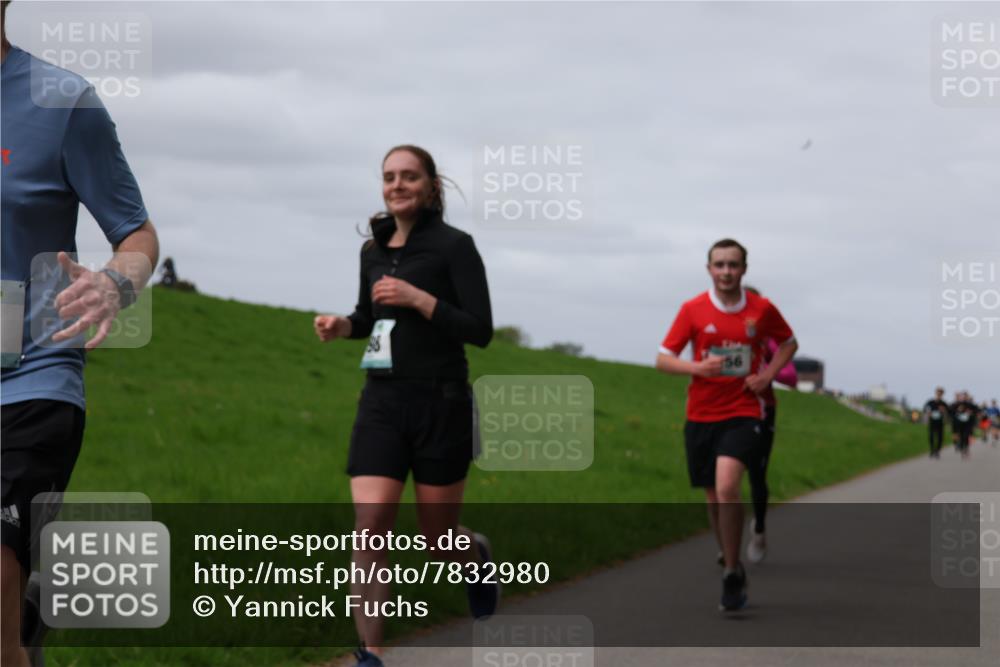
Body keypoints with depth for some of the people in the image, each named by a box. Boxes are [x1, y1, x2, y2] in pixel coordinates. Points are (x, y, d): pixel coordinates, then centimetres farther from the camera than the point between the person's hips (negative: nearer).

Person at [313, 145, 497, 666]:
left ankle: (477, 557, 44)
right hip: (381, 403, 4)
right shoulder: (373, 249, 9)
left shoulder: (454, 245, -8)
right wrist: (343, 326, 3)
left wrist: (417, 297, -21)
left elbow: (480, 330, -12)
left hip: (440, 405, -4)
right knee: (369, 525, -11)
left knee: (439, 537, 7)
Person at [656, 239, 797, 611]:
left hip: (743, 413, -2)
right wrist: (697, 367, -20)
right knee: (714, 497, 9)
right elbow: (663, 360, -1)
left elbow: (789, 342, 19)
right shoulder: (693, 310, -1)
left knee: (727, 487, -23)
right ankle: (731, 564, 30)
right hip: (701, 416, 2)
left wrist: (768, 375, 1)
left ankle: (732, 574, -13)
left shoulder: (762, 310, 0)